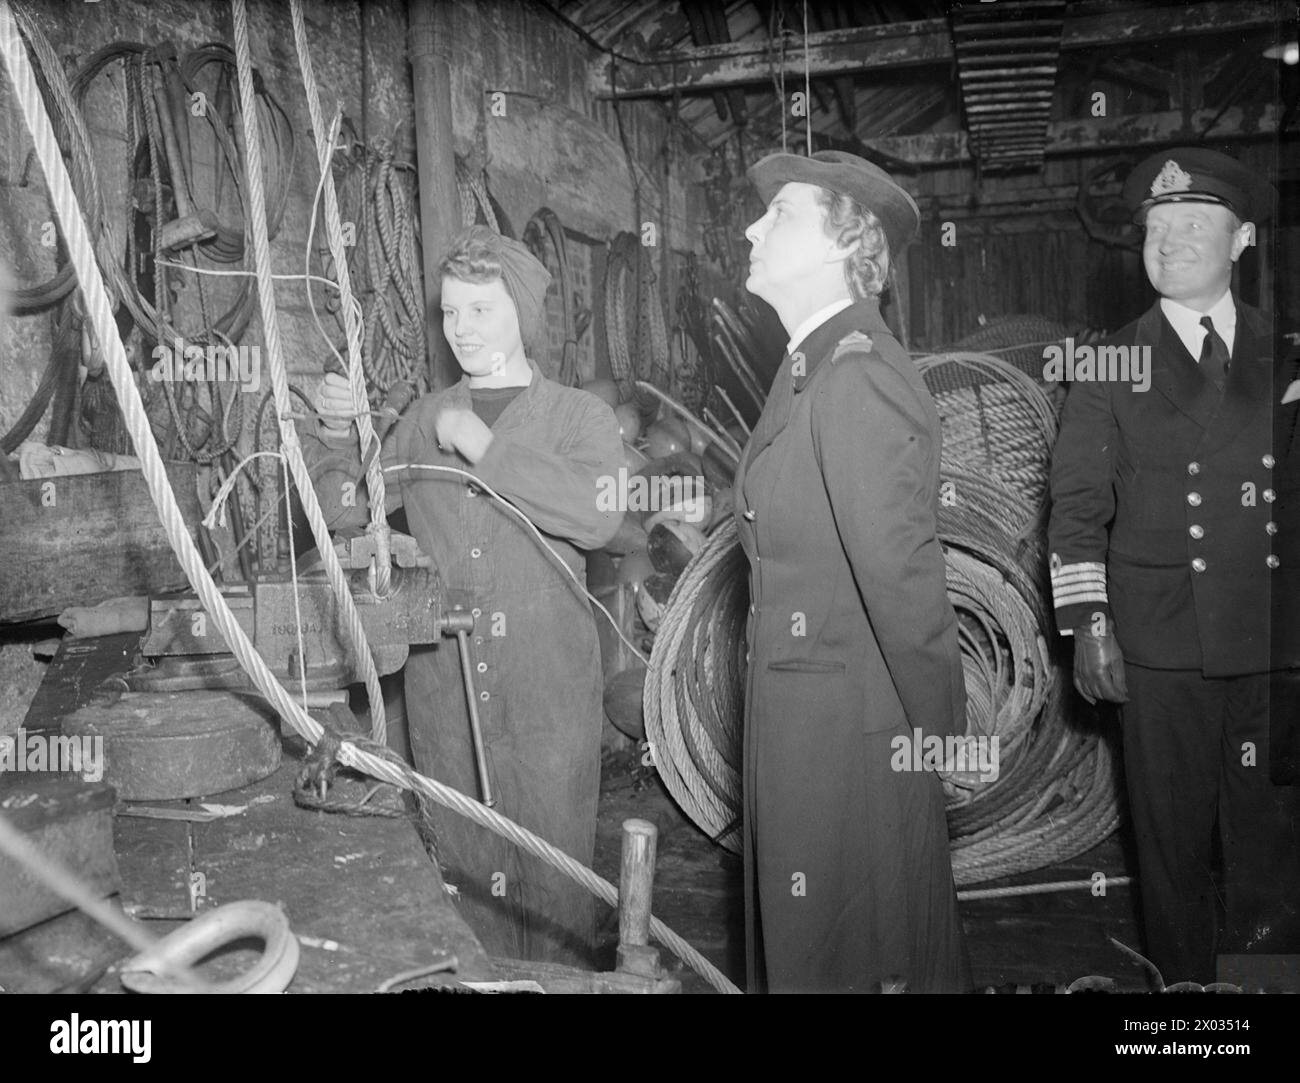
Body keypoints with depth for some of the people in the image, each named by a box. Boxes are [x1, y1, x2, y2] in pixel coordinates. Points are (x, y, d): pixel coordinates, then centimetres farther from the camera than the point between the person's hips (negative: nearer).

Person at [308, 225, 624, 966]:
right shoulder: (426, 420, 12)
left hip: (547, 687, -3)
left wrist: (486, 447, -17)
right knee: (462, 864, 13)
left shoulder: (579, 416, 0)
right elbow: (346, 511, 11)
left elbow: (599, 515, -19)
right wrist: (339, 434, -7)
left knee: (550, 863, 5)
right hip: (443, 688, 3)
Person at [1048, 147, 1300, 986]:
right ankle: (1184, 979, 24)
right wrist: (1088, 624, -7)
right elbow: (1078, 505, 0)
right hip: (1162, 642, -2)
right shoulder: (1112, 366, 3)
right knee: (1172, 834, 6)